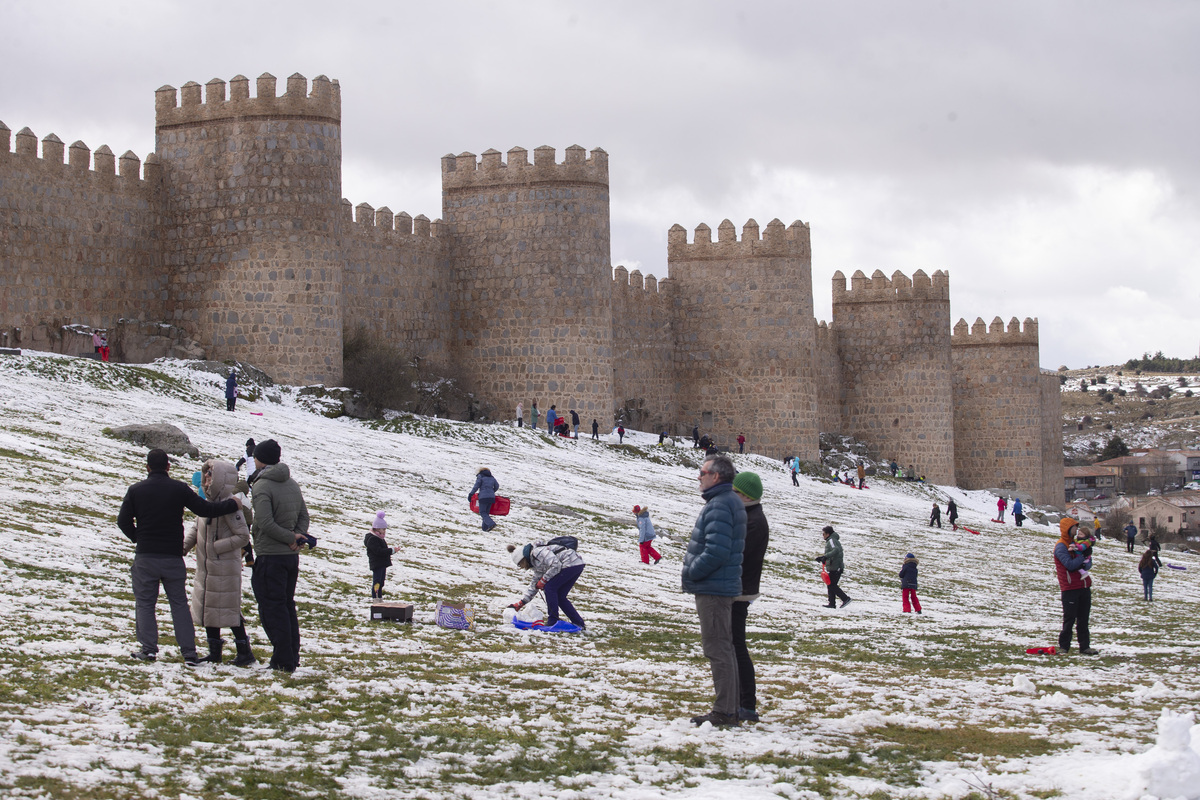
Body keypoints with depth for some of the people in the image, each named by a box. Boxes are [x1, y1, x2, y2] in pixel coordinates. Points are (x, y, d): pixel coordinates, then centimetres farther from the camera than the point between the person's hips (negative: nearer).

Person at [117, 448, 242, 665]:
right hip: (173, 558, 1)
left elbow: (123, 521, -2)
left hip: (145, 557, -1)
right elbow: (205, 509, -6)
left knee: (144, 603, 10)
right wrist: (233, 505, 6)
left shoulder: (136, 490, -1)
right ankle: (189, 652, 2)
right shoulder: (180, 489, -4)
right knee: (179, 603, 9)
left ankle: (148, 648, 0)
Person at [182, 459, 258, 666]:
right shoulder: (208, 501, 6)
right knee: (207, 608, 13)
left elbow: (243, 536, -20)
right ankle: (214, 651, 23)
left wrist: (216, 546, -19)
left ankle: (245, 651, 8)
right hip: (206, 567, 8)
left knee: (228, 609, -3)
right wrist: (185, 545, 1)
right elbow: (196, 528, 16)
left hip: (225, 568, -8)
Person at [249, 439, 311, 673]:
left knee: (272, 608, -2)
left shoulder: (262, 486, -14)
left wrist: (290, 538, -13)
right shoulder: (292, 484, 11)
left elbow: (265, 522, -23)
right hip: (292, 556, 8)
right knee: (288, 606, 16)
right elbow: (304, 515, 13)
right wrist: (298, 536, -2)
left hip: (270, 555, -8)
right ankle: (293, 657, 18)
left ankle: (283, 660, -5)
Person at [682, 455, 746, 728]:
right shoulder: (730, 501, 16)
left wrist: (691, 573, -14)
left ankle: (724, 712, -7)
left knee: (717, 649, -8)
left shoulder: (719, 506, -18)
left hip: (712, 589, -11)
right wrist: (693, 571, 15)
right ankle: (729, 709, 21)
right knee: (724, 649, 15)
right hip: (721, 587, 11)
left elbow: (716, 551, -26)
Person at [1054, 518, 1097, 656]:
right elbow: (1070, 564, -20)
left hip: (1084, 586, 7)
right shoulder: (1061, 546, -8)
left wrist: (1083, 566, -11)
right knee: (1070, 619, -5)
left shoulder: (1075, 543, 16)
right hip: (1070, 588, -7)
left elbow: (1088, 564, 11)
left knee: (1083, 619, 7)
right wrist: (1084, 555, -12)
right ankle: (1064, 646, 4)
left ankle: (1085, 646, 10)